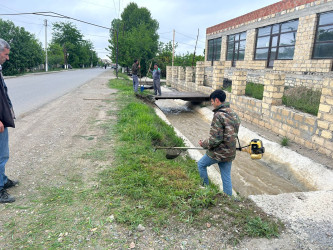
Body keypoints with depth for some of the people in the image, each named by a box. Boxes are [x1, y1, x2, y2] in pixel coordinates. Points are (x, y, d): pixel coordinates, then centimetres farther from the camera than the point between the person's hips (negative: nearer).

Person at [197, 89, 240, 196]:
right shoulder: (234, 114, 7)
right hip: (230, 153, 8)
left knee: (201, 164, 17)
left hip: (218, 152, -7)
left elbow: (215, 139, -23)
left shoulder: (219, 115, -21)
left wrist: (203, 144, -7)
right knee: (226, 177, 16)